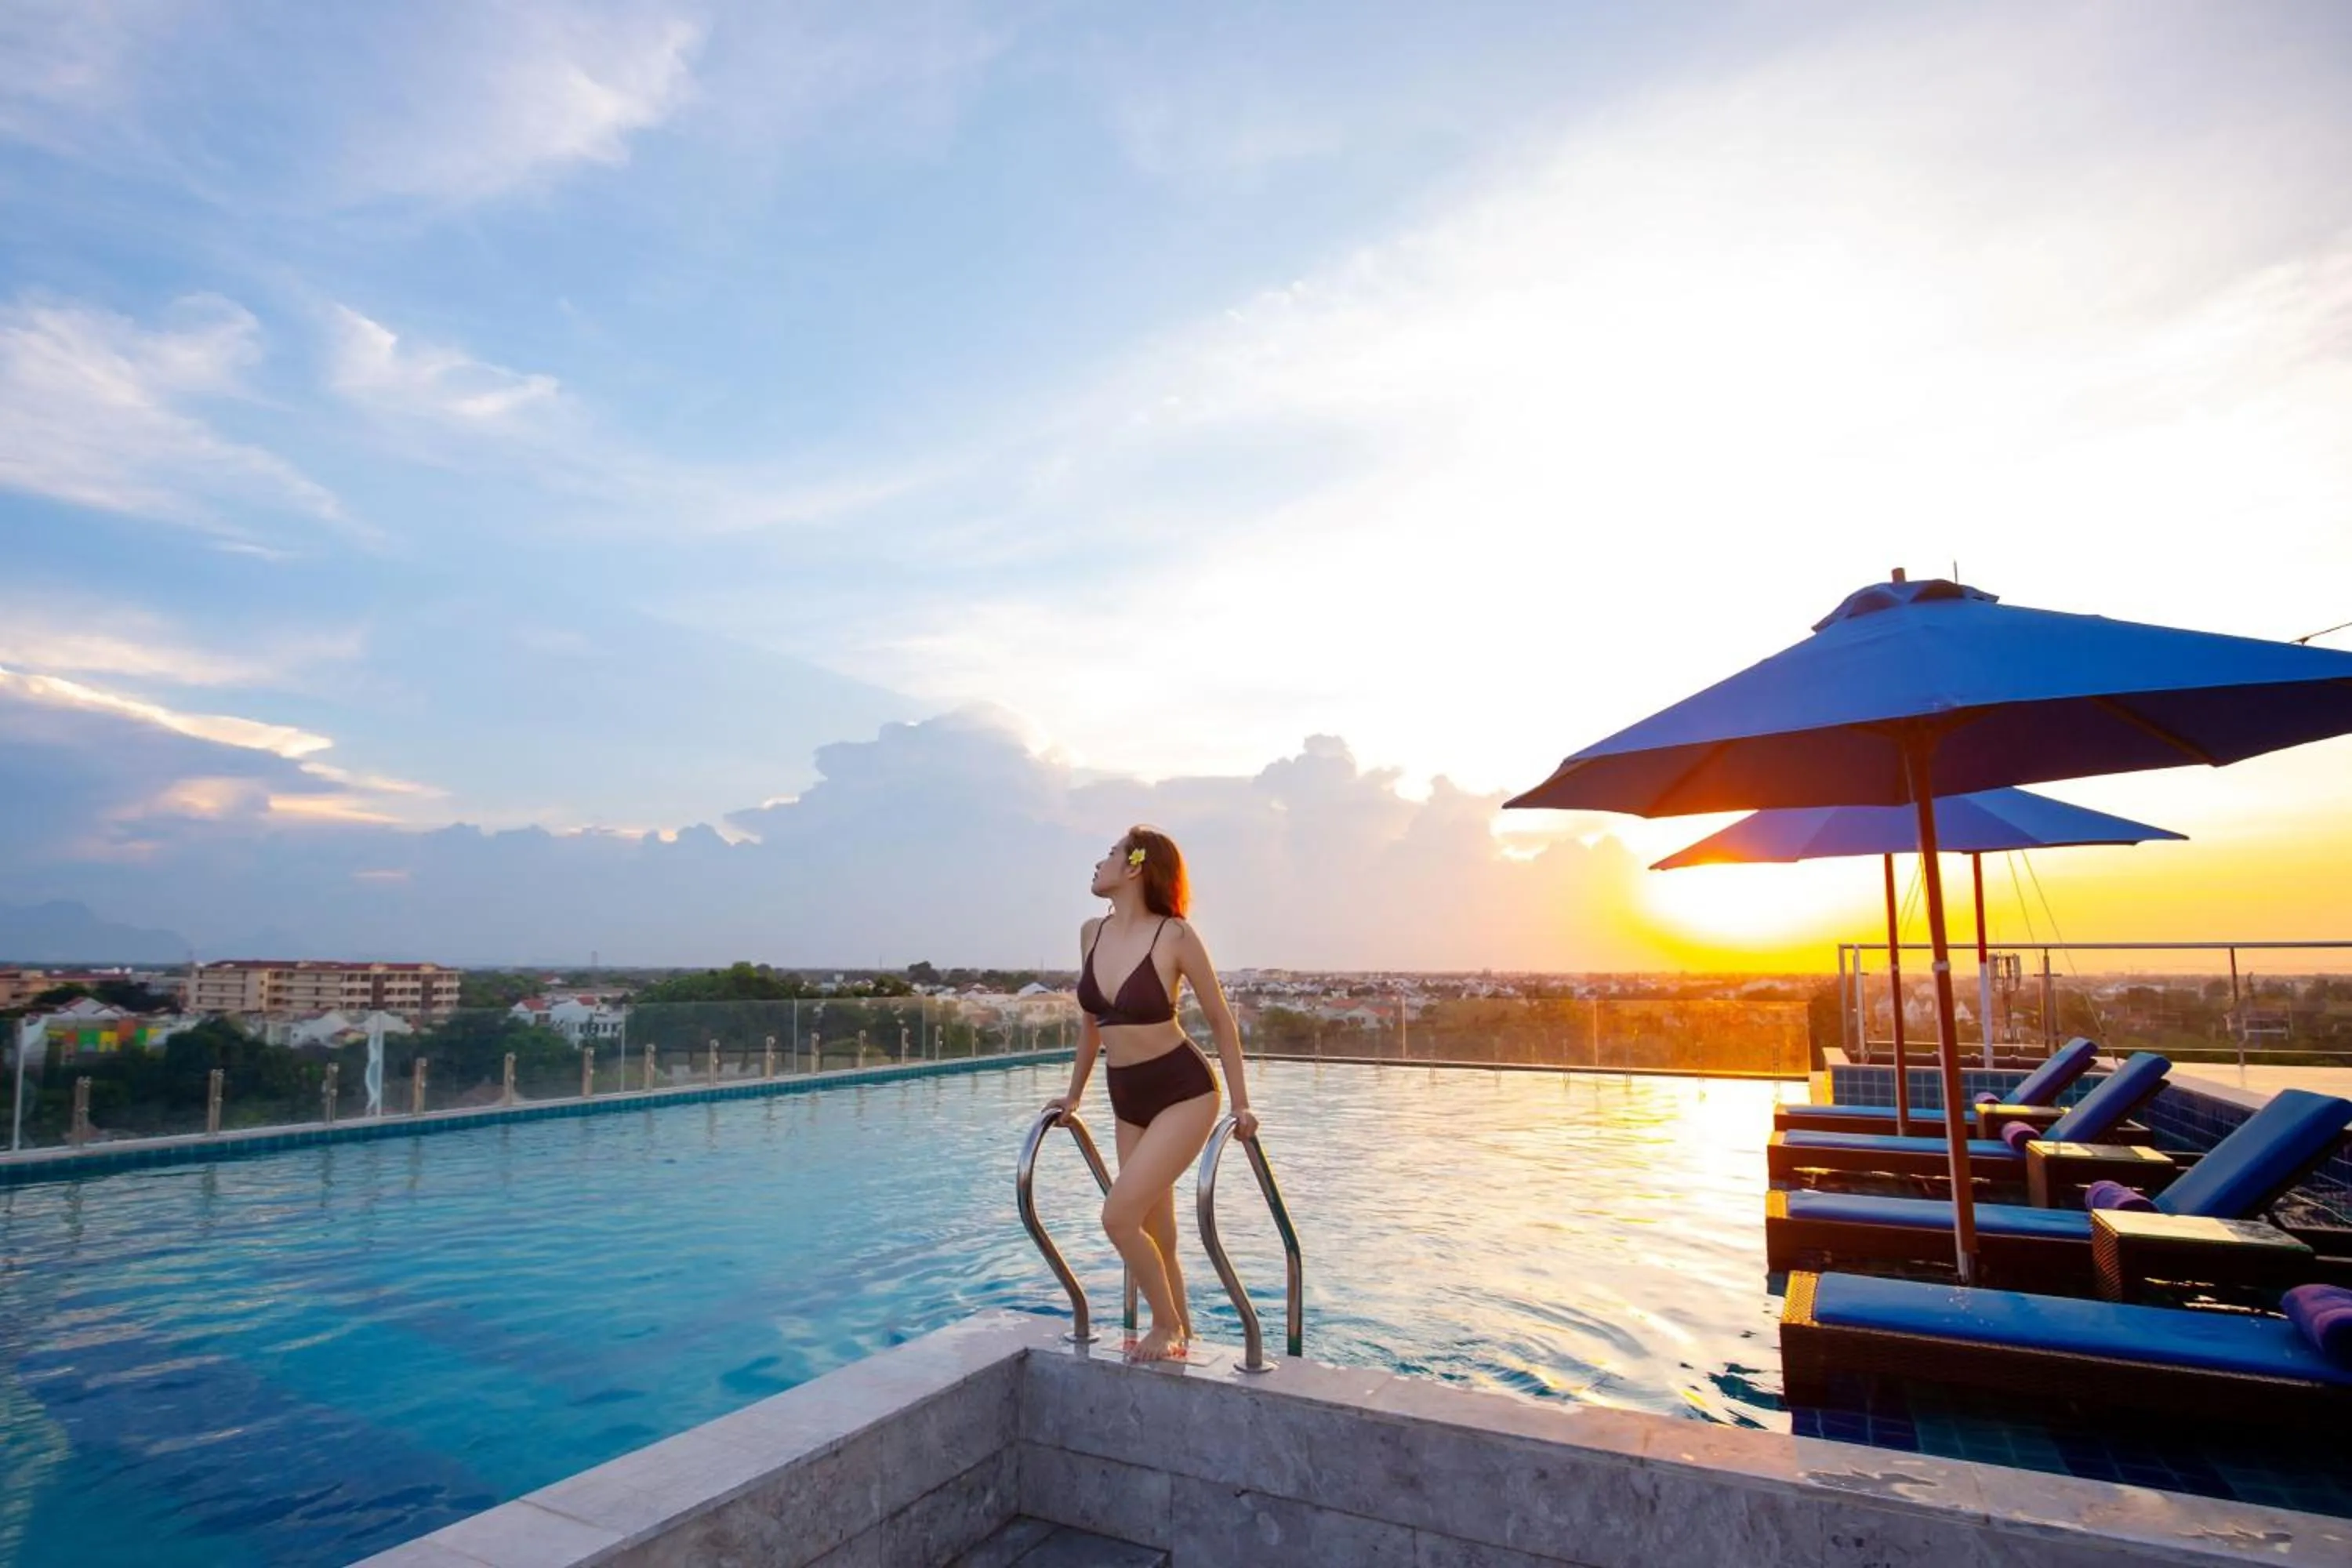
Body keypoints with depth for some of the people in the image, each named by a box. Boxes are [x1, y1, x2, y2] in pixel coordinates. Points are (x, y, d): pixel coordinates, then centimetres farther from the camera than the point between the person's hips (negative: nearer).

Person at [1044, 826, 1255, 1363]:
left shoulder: (1175, 935, -16)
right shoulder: (1092, 933, 2)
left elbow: (1220, 1019, -7)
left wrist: (1241, 1104, -6)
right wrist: (1074, 1094, 21)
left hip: (1184, 1091, -6)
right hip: (1128, 1099, 6)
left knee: (1119, 1215, -14)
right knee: (1155, 1235, 12)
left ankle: (1167, 1326, 9)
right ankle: (1180, 1334, 31)